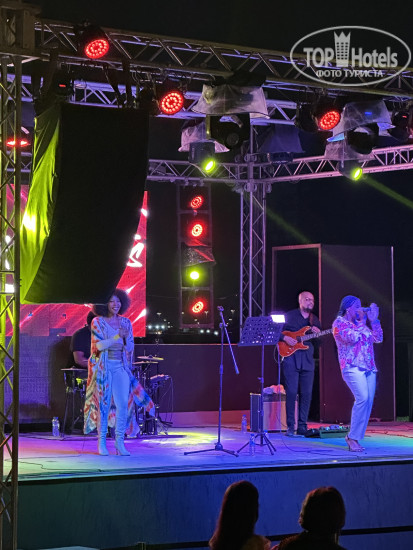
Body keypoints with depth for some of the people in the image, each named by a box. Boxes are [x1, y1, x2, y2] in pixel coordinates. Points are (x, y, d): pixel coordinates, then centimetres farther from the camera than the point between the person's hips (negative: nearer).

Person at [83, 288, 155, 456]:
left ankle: (120, 442, -1)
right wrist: (117, 337, -21)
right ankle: (101, 443, 6)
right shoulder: (97, 322, -2)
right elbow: (99, 345, -12)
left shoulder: (125, 322, 10)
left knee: (123, 403, -7)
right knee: (104, 403, -2)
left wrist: (127, 338, -11)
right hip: (103, 366, -3)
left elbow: (130, 348, 10)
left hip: (121, 366, 3)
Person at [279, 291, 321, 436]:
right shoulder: (289, 316, 4)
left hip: (307, 361, 4)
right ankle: (290, 427, -3)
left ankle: (302, 427, 7)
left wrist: (318, 334, -4)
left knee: (306, 394, 1)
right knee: (291, 393, -8)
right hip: (290, 359, -4)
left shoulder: (315, 320, 17)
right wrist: (285, 338, -13)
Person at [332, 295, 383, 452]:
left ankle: (354, 438, 4)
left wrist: (374, 320, 10)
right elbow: (351, 337, -15)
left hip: (369, 367, 7)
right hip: (352, 367, -7)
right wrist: (361, 323, -6)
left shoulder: (360, 323, 21)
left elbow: (378, 339, 17)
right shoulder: (339, 322, 2)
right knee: (362, 398, -23)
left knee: (368, 401, -2)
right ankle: (353, 437, -15)